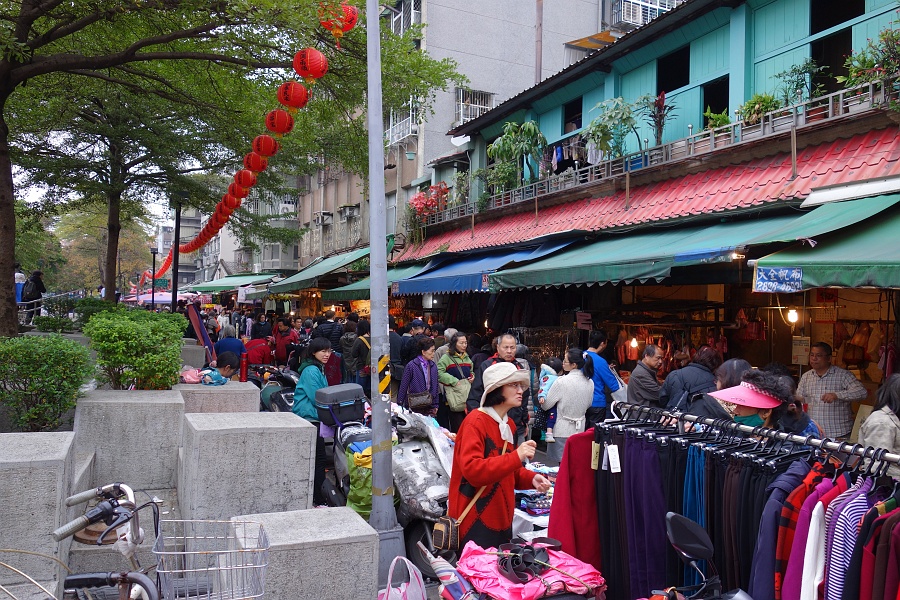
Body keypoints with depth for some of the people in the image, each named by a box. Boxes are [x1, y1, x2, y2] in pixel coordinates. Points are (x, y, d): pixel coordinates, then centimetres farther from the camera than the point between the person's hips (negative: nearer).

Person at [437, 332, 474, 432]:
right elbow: (439, 373, -13)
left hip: (468, 394, 6)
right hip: (454, 395, -6)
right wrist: (454, 381, -15)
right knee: (457, 425, -8)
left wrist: (472, 376, 10)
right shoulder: (446, 357, -4)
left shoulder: (467, 358, 19)